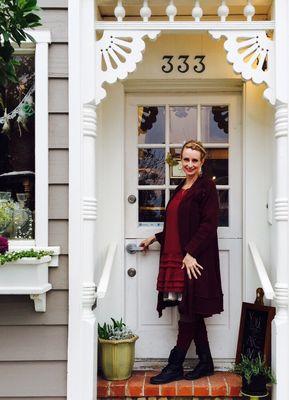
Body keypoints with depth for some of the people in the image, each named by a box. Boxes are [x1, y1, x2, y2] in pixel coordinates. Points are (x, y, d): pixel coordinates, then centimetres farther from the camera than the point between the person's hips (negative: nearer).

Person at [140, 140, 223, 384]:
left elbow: (209, 224, -14)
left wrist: (191, 253, -19)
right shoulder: (181, 189, 18)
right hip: (176, 257, 8)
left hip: (195, 259, -8)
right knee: (191, 313, 11)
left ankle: (175, 367, 7)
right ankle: (205, 363, 21)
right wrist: (155, 238, 25)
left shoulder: (206, 187, -6)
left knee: (189, 313, -1)